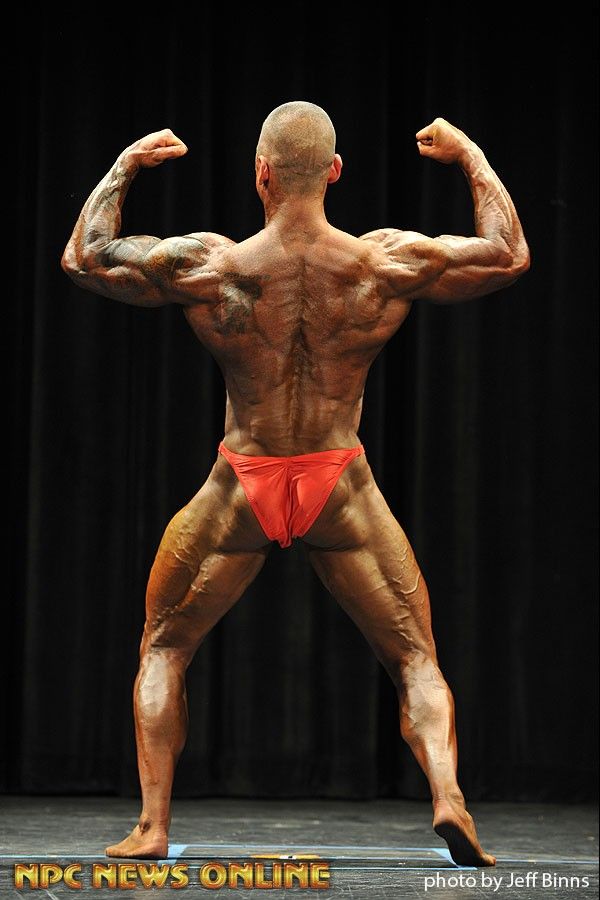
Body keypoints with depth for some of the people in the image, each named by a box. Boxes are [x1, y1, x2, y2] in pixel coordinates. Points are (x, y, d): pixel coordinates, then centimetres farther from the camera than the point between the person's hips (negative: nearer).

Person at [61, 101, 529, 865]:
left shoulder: (206, 267, -10)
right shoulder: (389, 264, -9)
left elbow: (82, 257, 5)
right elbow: (510, 256, 6)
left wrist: (124, 167, 17)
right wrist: (471, 158, 18)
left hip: (242, 488, 0)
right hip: (342, 487, 0)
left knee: (164, 648, 20)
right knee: (415, 660, 13)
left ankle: (152, 825, 10)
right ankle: (447, 796, -12)